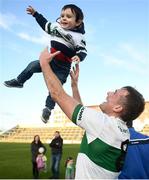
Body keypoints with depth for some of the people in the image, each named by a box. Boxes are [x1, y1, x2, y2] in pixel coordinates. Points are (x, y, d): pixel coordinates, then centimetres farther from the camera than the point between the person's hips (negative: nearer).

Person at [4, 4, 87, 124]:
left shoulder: (78, 37, -14)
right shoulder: (56, 26, 3)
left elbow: (83, 50, -17)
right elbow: (45, 24, 21)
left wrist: (79, 56, -40)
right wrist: (35, 14, 23)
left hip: (62, 68, -4)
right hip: (49, 60, 4)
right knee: (32, 66, -8)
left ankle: (48, 109, 11)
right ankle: (19, 82, 16)